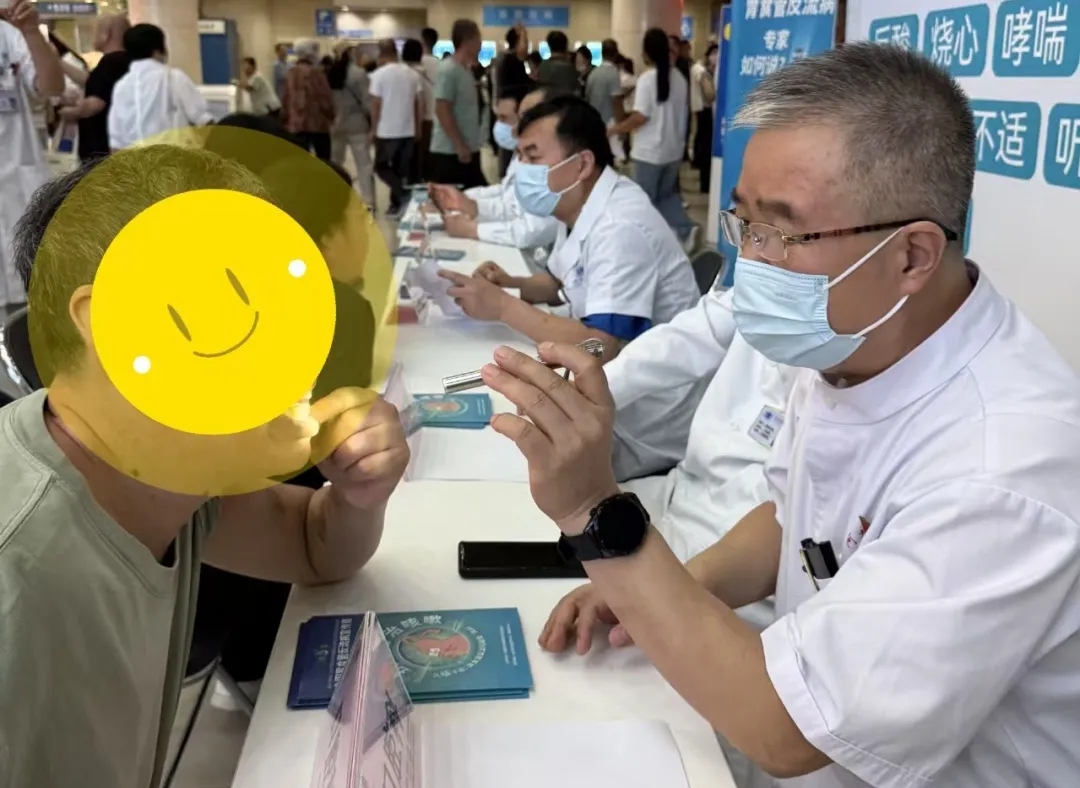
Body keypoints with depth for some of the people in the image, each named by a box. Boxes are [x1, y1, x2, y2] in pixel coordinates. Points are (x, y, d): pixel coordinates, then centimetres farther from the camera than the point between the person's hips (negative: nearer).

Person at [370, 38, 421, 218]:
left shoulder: (379, 74, -9)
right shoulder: (412, 73, 4)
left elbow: (376, 105, -10)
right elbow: (420, 102, 6)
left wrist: (373, 129, 1)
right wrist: (418, 127, 15)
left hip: (387, 130, -5)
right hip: (408, 130, 5)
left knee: (381, 166, 9)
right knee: (401, 169, 13)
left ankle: (403, 195, -9)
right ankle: (396, 204, 16)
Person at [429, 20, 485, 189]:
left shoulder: (466, 69, 13)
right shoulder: (448, 70, -13)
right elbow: (442, 111, -18)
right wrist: (459, 145, -20)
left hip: (468, 149, 9)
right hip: (450, 151, -9)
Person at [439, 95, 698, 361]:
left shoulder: (620, 226, -26)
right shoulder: (578, 205, 2)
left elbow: (601, 348, -32)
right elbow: (559, 282, 19)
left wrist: (503, 306, -25)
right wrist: (510, 285, -2)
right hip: (615, 359, 8)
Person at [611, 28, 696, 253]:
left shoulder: (647, 79, -15)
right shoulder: (679, 78, 3)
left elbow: (640, 116, -19)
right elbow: (682, 111, 12)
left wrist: (615, 129, -8)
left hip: (650, 150, -6)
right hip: (673, 148, 6)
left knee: (645, 199, 7)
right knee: (667, 194, 18)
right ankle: (685, 229, 1)